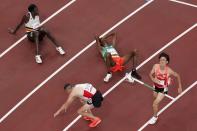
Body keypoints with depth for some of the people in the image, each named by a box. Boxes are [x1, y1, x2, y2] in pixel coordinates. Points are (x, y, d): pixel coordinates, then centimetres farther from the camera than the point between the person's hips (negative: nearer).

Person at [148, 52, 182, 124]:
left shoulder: (169, 71, -31)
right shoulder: (156, 66, -24)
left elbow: (177, 76, -13)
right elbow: (151, 74, -8)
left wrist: (180, 87, -7)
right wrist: (153, 79, -31)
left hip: (163, 89, -4)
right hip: (156, 86, 4)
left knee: (155, 103, -7)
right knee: (155, 97, 30)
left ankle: (155, 117, 21)